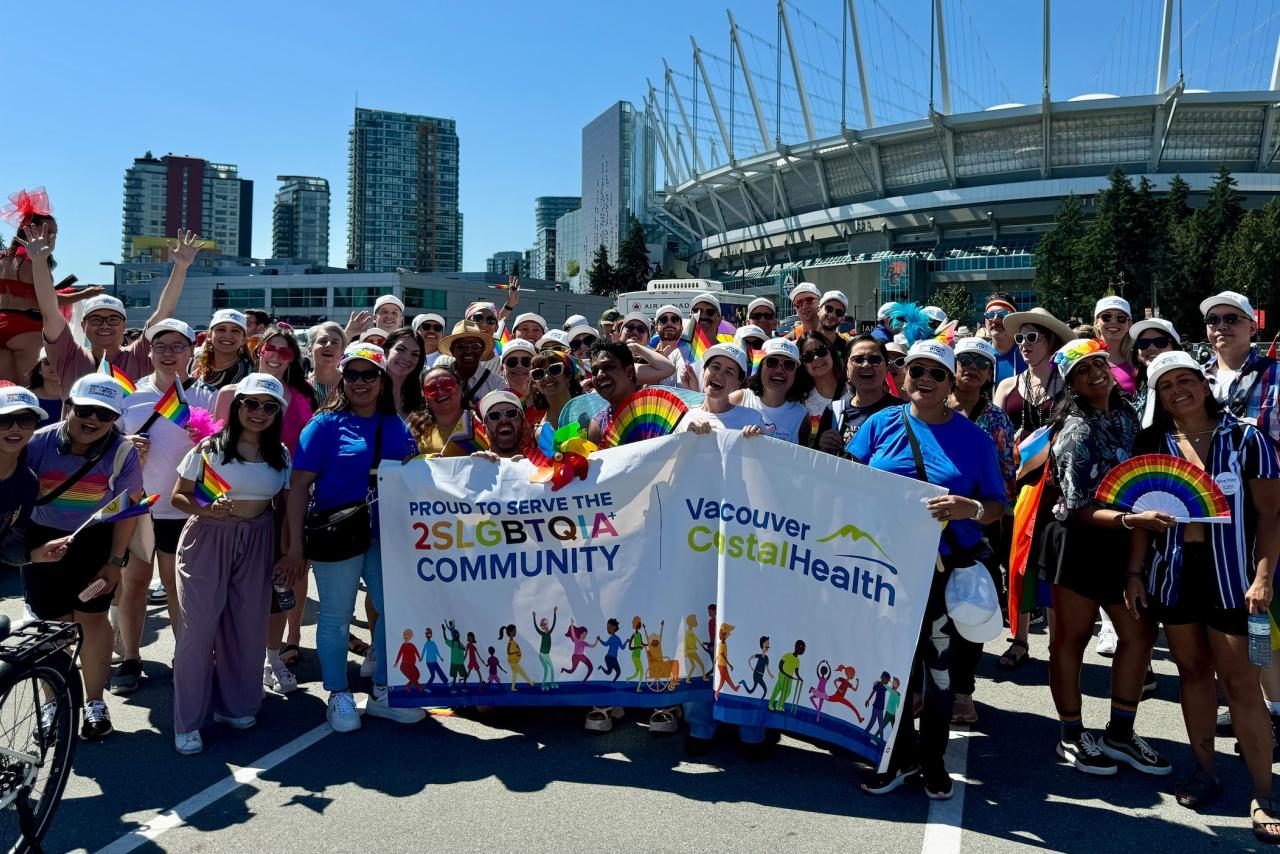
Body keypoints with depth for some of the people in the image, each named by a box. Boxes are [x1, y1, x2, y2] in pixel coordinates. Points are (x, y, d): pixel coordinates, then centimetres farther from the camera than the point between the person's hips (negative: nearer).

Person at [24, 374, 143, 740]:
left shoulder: (122, 452, -14)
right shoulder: (39, 443, -13)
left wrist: (115, 561, -8)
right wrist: (29, 549, -9)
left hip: (97, 544, -1)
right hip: (44, 542, 1)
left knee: (92, 617, 6)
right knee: (52, 623, 6)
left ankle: (95, 703, 22)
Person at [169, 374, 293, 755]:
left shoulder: (280, 455, 5)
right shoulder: (209, 448, -5)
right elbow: (179, 496, -1)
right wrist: (206, 510, -21)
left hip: (257, 543, 3)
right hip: (207, 539, -3)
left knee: (246, 626, 9)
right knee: (198, 627, -4)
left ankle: (234, 704, 28)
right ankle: (187, 722, 7)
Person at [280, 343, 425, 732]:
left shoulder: (397, 427, 9)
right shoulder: (326, 424, -4)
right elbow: (299, 484, -7)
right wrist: (295, 542, -12)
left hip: (388, 536, 5)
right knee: (335, 616, 7)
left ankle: (382, 692, 28)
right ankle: (339, 696, 24)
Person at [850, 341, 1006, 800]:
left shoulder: (973, 438, 2)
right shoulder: (881, 424, 4)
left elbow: (997, 507, 2)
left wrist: (970, 508, -19)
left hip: (947, 570, -1)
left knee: (940, 661, 7)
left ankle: (933, 760, 25)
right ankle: (900, 756, 26)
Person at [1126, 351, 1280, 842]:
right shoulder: (1153, 444, 4)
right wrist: (1133, 572, 2)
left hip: (1230, 572, -3)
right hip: (1173, 571, 3)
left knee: (1240, 682, -3)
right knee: (1192, 671, 12)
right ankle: (1204, 772, 25)